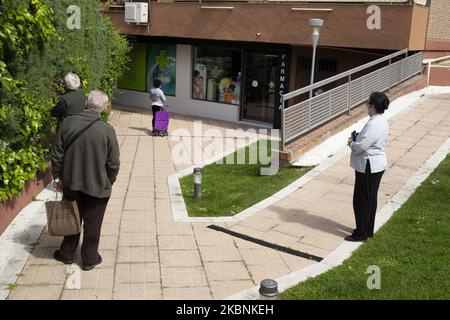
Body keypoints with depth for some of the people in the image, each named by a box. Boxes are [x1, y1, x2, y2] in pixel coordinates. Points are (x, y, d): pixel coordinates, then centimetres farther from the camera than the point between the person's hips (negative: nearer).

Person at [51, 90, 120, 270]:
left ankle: (67, 253, 37)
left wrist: (57, 176, 9)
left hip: (70, 183, 3)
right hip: (97, 186, -3)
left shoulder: (68, 123, -11)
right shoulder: (107, 130, -18)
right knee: (92, 224, 14)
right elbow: (113, 164, -12)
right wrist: (108, 183, 5)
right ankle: (89, 259, 28)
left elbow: (57, 154, -4)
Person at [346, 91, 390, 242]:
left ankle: (361, 233, 12)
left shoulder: (373, 124, -26)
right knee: (371, 199, 19)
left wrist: (351, 143, -6)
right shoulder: (382, 121, 7)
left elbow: (361, 146, -27)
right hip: (377, 163, 10)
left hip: (368, 166, -10)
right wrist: (355, 140, 3)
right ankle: (368, 230, 31)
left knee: (362, 200, 2)